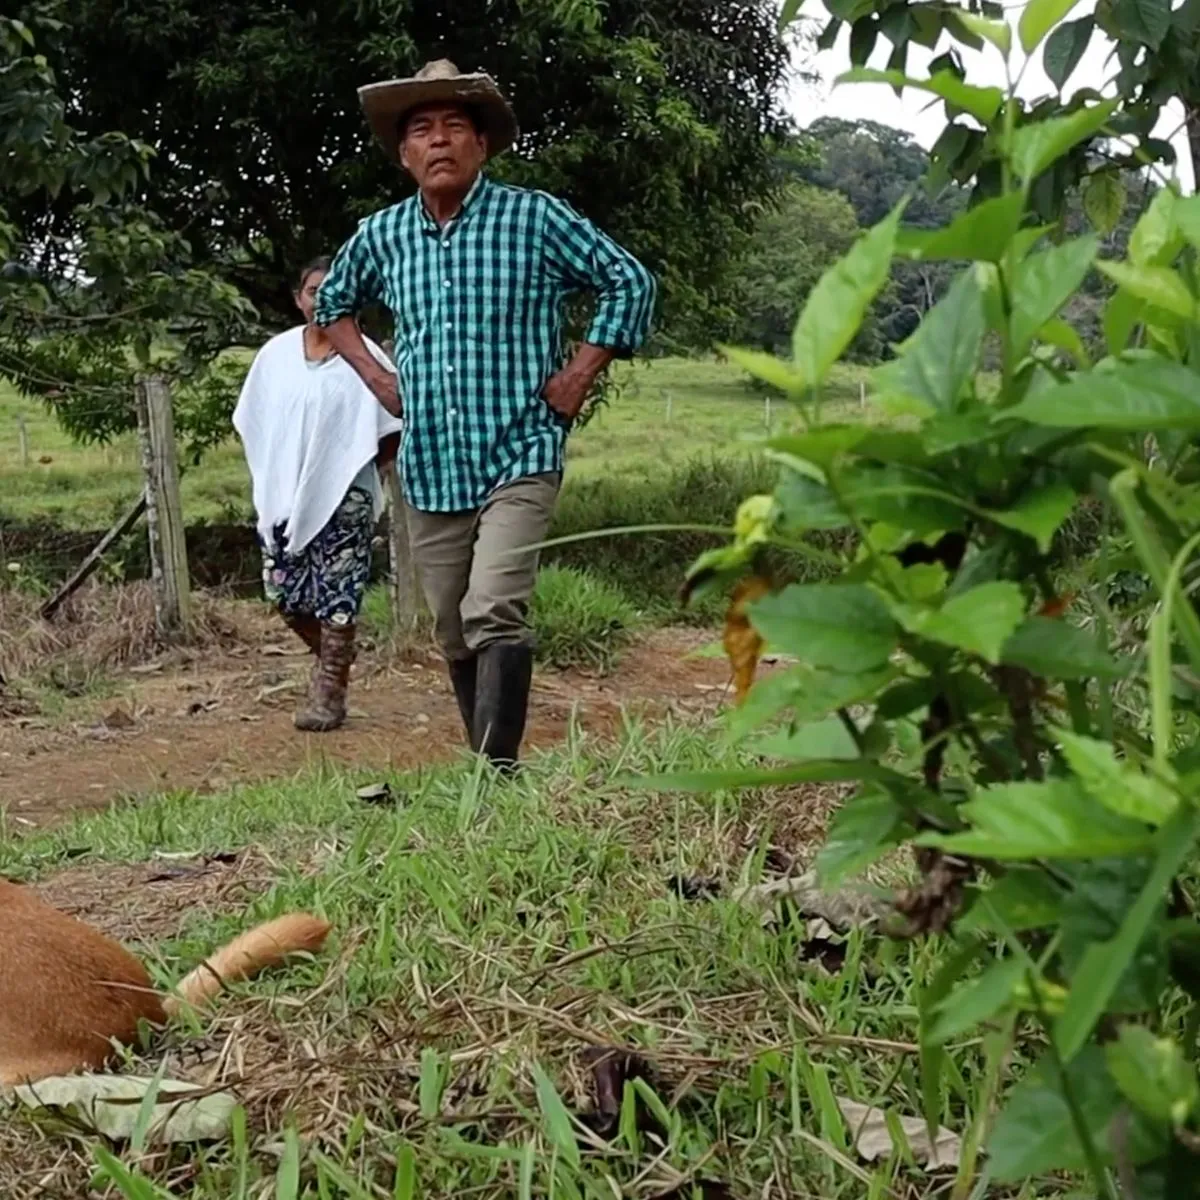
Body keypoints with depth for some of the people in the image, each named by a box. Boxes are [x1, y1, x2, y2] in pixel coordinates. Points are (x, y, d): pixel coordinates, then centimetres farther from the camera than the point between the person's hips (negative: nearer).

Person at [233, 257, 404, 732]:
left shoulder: (363, 355, -4)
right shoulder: (276, 353, 8)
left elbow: (392, 427, -1)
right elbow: (253, 422, 16)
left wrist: (356, 468, 1)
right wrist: (269, 476, 10)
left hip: (343, 499, -4)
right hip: (284, 493, 4)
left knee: (337, 594, -3)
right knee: (283, 590, 6)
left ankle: (330, 690, 6)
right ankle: (331, 659, 30)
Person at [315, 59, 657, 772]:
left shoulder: (535, 219, -4)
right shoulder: (381, 237, 7)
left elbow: (631, 283, 1)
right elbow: (334, 303, 27)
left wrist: (579, 376, -4)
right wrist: (374, 375, 13)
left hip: (518, 459, -5)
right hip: (429, 469, 5)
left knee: (493, 616, -21)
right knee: (455, 635, 10)